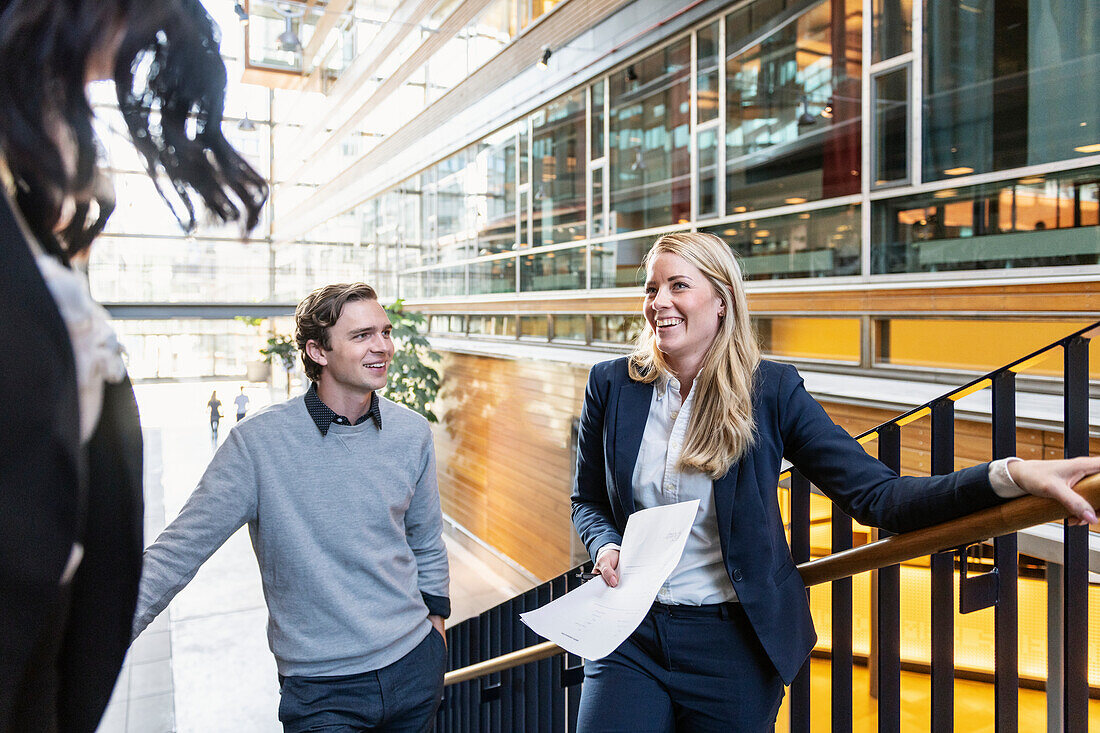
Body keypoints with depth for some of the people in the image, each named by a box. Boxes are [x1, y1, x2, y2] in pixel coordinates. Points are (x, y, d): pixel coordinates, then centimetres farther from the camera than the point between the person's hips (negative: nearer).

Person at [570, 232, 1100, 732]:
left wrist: (1010, 475, -22)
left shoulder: (770, 390, -6)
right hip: (630, 635, 2)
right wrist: (605, 547, -12)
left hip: (732, 646, -1)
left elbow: (876, 495, -10)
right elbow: (586, 501, 9)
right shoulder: (612, 385, -2)